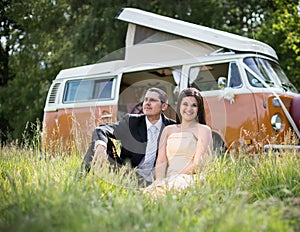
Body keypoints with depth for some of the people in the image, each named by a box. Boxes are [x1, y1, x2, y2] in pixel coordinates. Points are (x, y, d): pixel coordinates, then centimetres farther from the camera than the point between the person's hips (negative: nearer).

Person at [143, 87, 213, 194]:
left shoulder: (203, 130, 7)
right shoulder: (168, 130, 21)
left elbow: (197, 164, -5)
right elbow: (161, 161, 10)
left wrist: (175, 178, -15)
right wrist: (159, 180, -10)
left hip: (189, 181, -3)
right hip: (168, 180, 3)